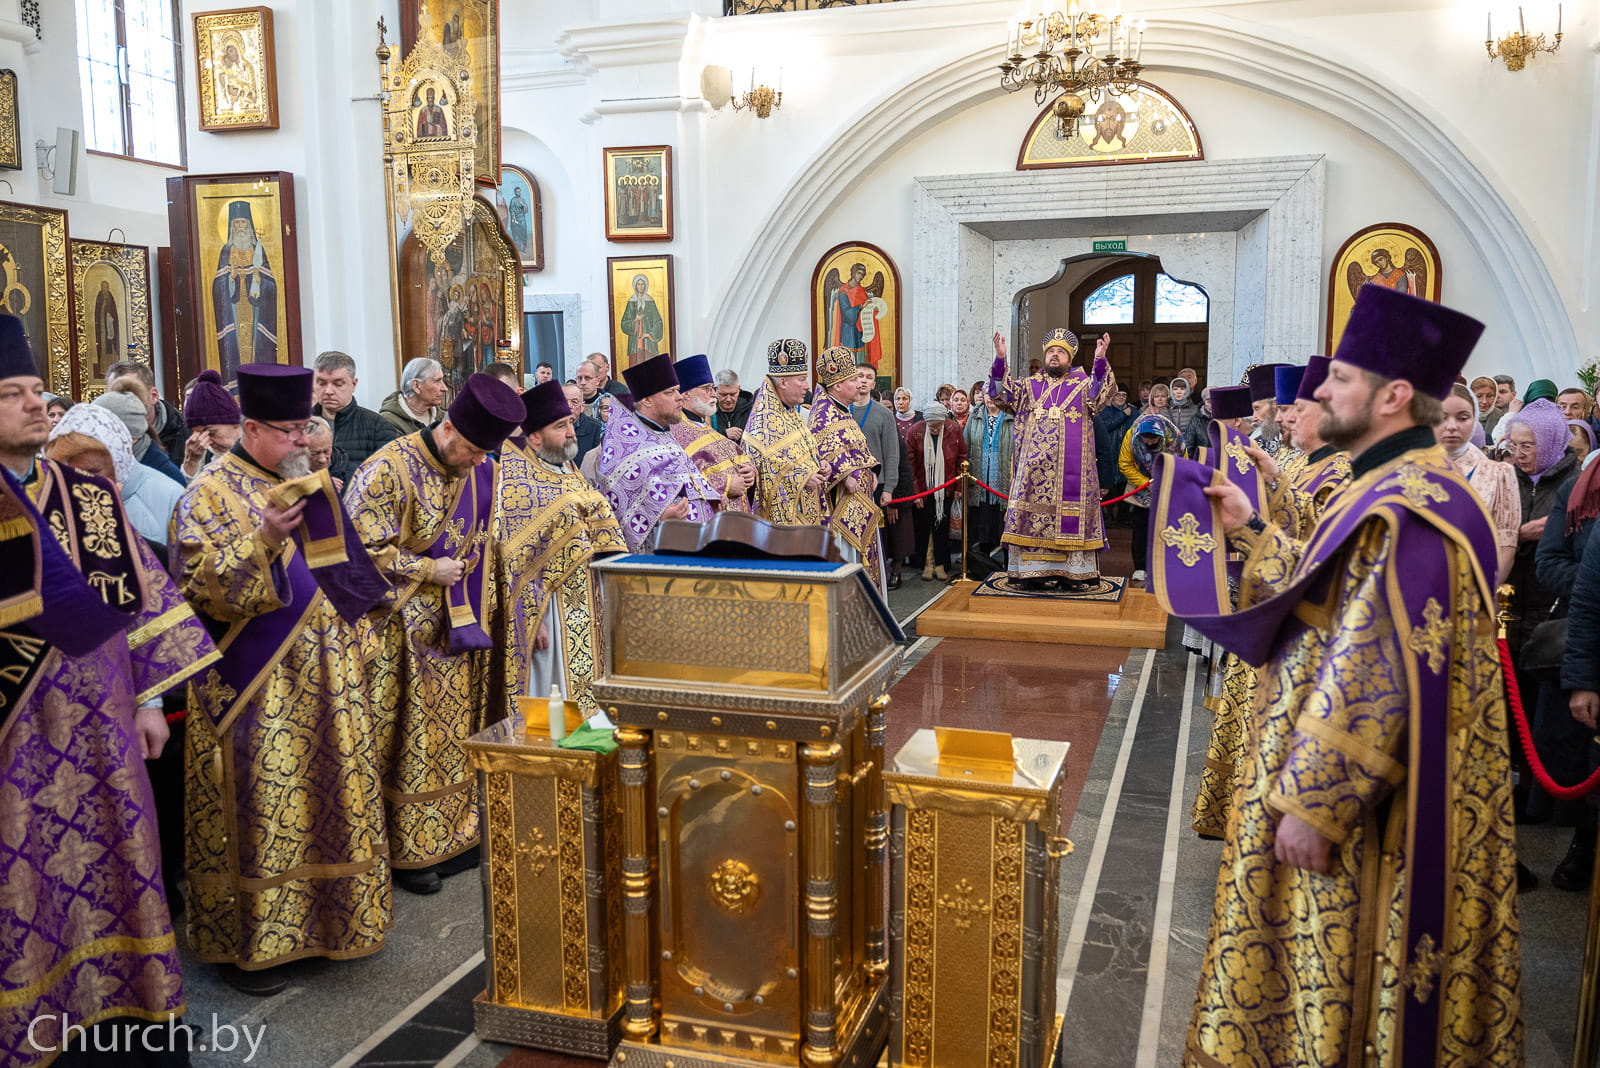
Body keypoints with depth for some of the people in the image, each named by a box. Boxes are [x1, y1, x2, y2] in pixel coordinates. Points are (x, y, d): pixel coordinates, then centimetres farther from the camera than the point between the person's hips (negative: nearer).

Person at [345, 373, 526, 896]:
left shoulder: (480, 471, 3)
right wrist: (429, 570, -16)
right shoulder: (389, 470, -17)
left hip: (459, 626, 6)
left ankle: (456, 836, 25)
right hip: (405, 631, -6)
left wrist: (480, 612, 10)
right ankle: (408, 852, 13)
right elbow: (364, 550, -18)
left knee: (457, 734, 12)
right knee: (412, 741, 1)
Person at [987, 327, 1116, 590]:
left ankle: (1070, 571, 3)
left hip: (1071, 468, -2)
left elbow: (1102, 393, -11)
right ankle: (1032, 571, 3)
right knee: (1033, 514, 0)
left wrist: (1100, 361, -28)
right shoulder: (1030, 385, 15)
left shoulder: (1082, 384, 8)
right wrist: (1000, 360, -13)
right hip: (1034, 466, 2)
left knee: (1069, 516, -2)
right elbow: (1003, 392, 3)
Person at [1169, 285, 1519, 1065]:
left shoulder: (1406, 510, -24)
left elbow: (1380, 679, -27)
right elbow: (1328, 596, 18)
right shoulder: (1390, 488, 8)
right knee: (1325, 956, 22)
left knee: (1338, 965, 6)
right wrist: (1252, 530, 15)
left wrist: (1312, 804, -23)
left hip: (1354, 800, -10)